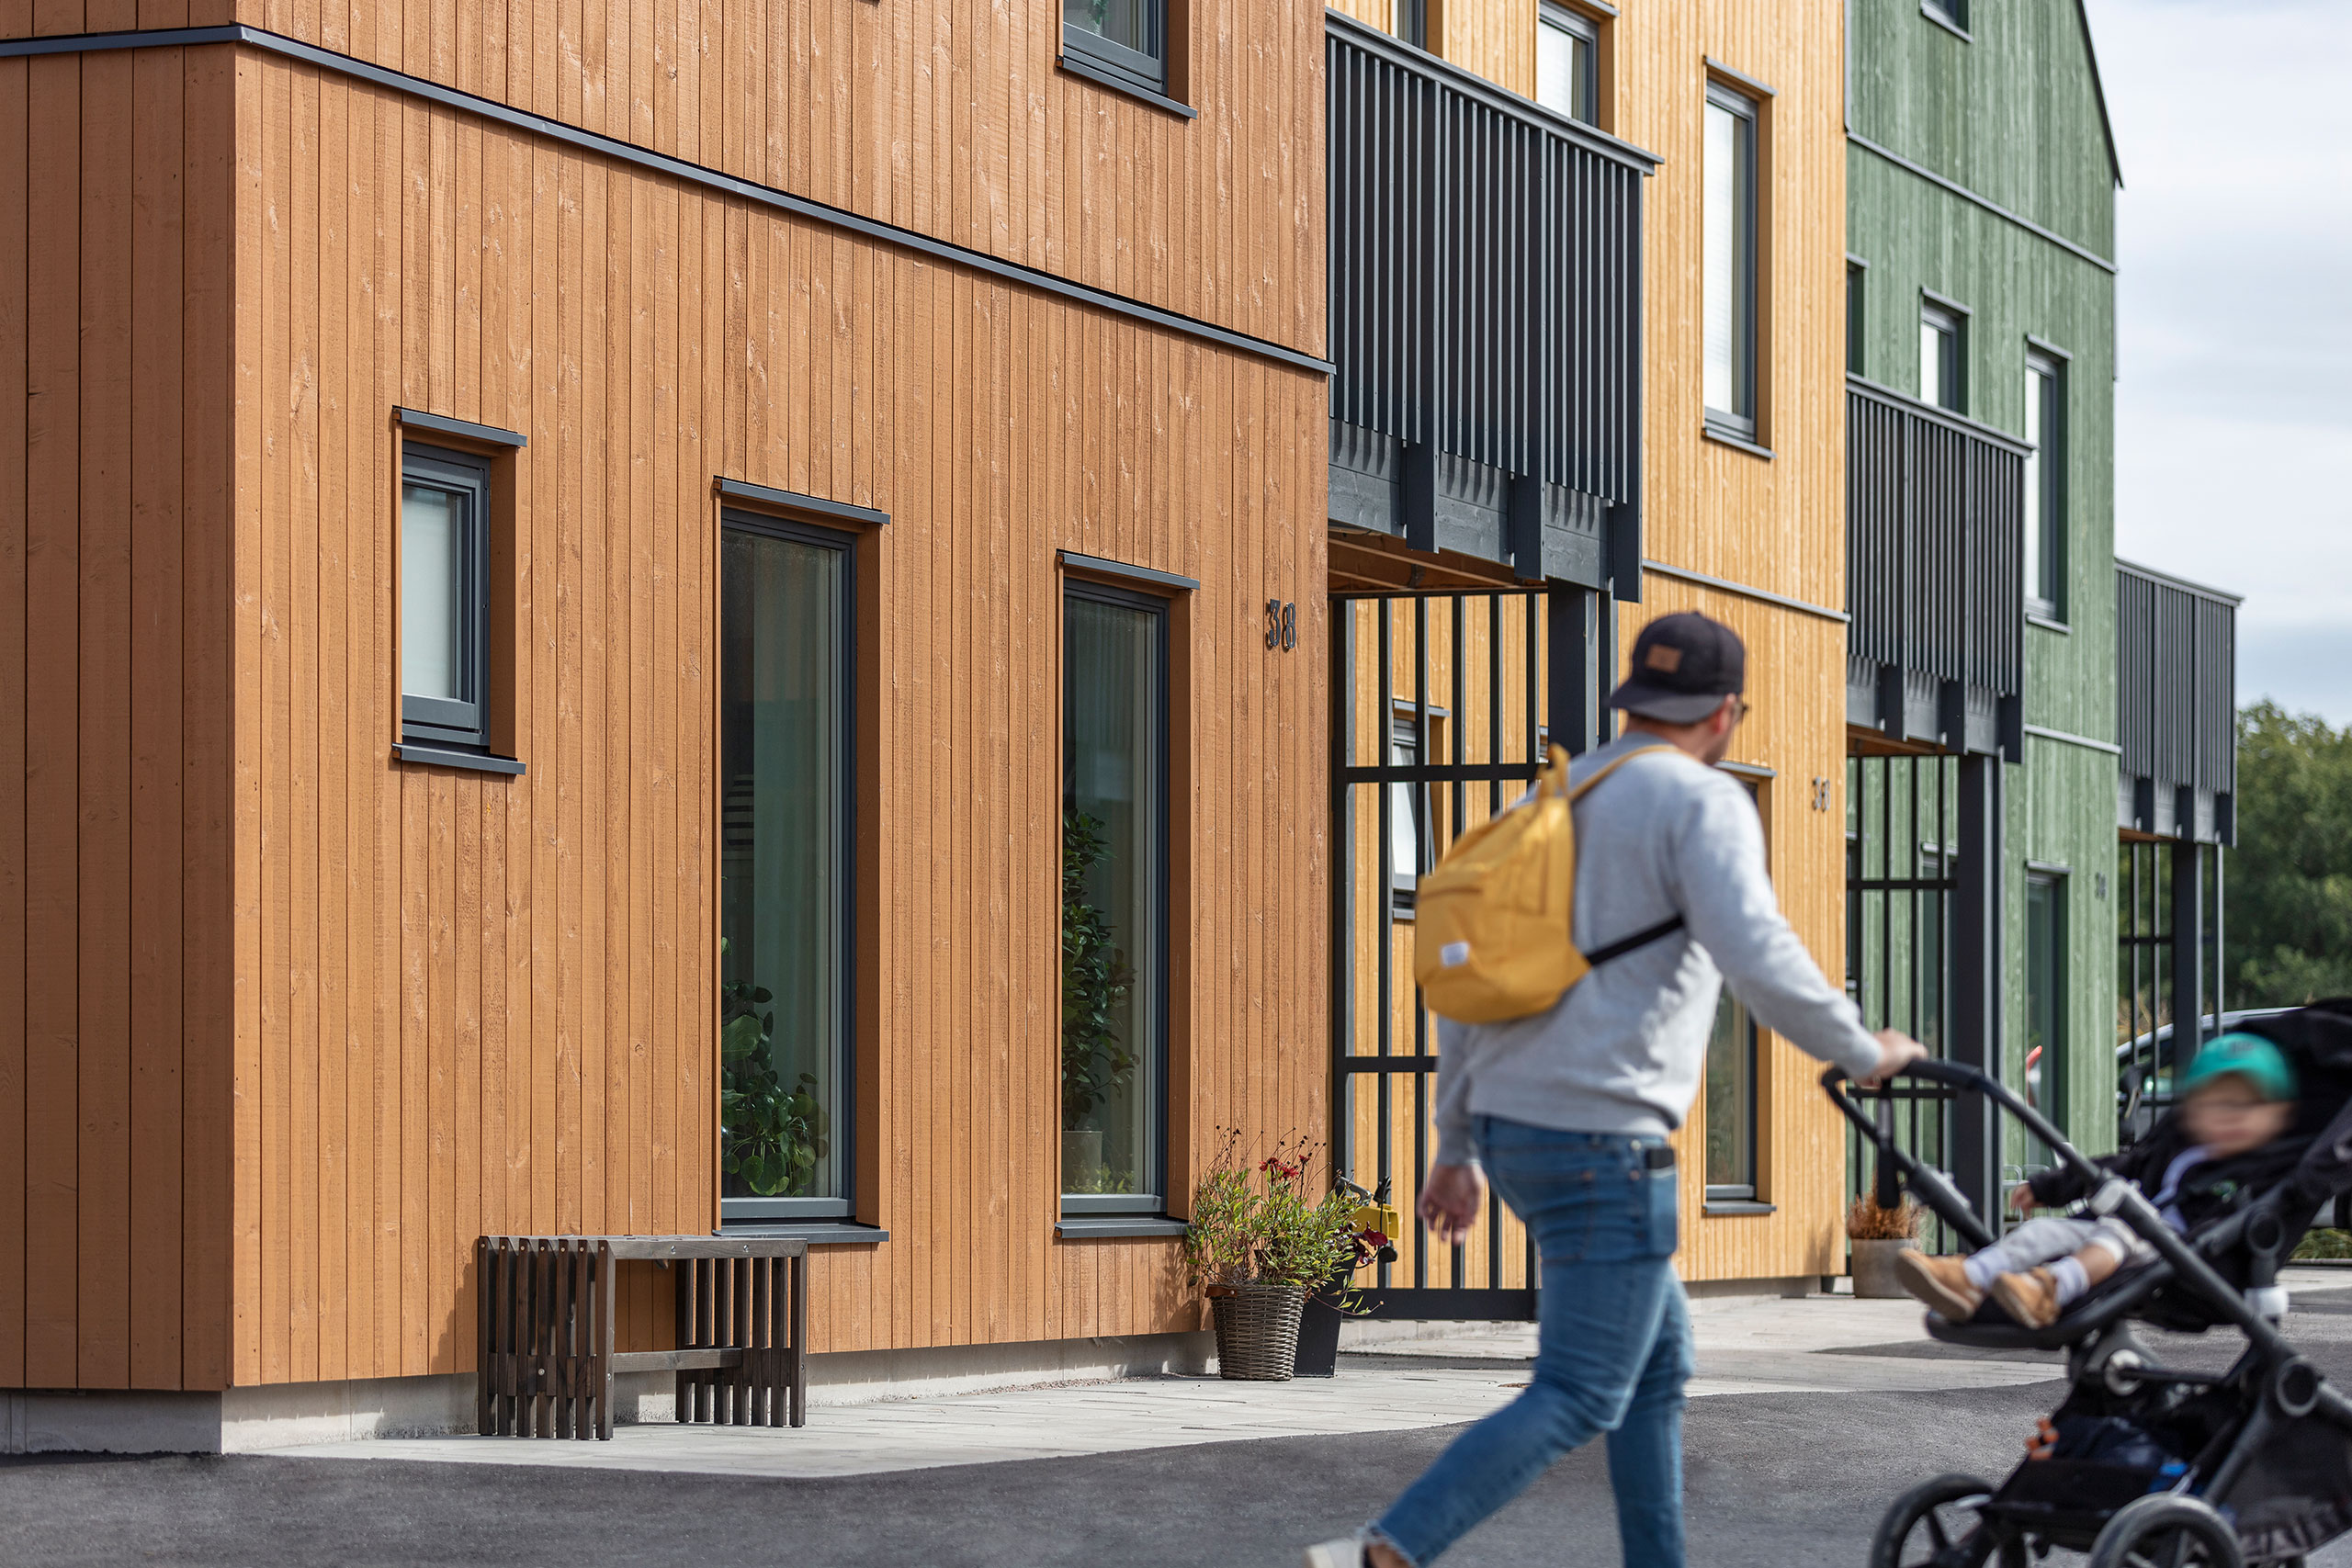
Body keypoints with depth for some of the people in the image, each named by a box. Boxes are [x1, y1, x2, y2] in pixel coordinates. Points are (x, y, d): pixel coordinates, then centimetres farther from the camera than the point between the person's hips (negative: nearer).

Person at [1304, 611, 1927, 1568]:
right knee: (1581, 1397, -8)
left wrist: (1456, 1147, 24)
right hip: (1601, 1140, -9)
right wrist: (1863, 1054, -6)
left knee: (1660, 1364, 18)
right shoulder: (1701, 802, -6)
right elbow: (1756, 958, -20)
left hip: (1511, 1127, 9)